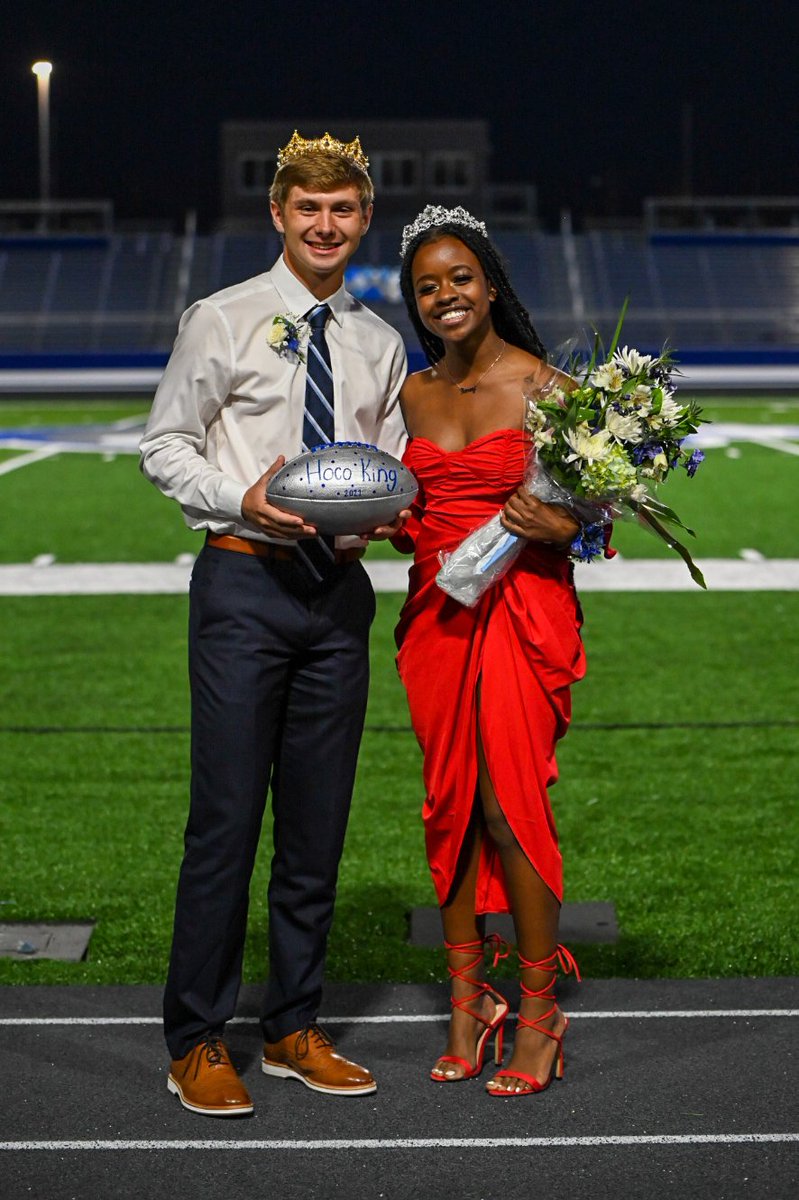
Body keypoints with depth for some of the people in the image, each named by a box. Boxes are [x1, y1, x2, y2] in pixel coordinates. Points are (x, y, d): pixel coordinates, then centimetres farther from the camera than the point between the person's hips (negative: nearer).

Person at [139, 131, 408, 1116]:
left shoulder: (379, 343, 13)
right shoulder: (222, 321, -1)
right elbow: (165, 445, -1)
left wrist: (389, 509, -3)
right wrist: (242, 499, -17)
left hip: (339, 589, 5)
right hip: (245, 584, -5)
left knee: (318, 824, 10)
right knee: (225, 819, -5)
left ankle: (294, 1029, 22)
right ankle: (196, 1042, 7)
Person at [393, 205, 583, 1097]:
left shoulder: (544, 386, -5)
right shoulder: (414, 394, 10)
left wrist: (559, 528, -21)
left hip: (521, 613, -5)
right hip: (435, 614, 5)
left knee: (510, 805, -7)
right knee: (449, 805, 6)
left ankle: (541, 1014, 5)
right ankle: (469, 1004, 17)